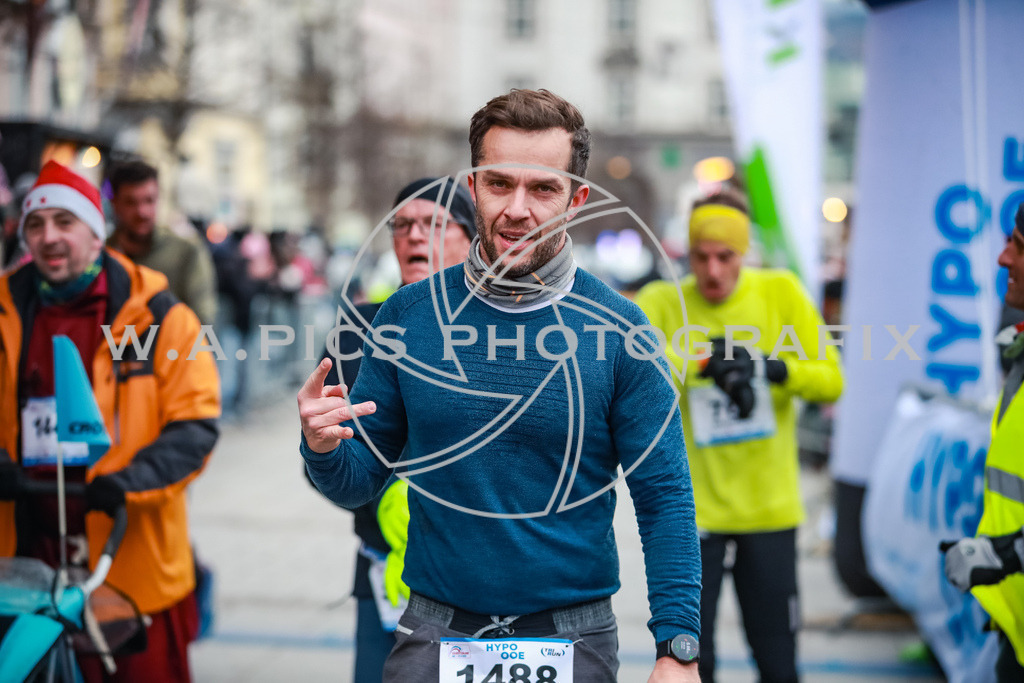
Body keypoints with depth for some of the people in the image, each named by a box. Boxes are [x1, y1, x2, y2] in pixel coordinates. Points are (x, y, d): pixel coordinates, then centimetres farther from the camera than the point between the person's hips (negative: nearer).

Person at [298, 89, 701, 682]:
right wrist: (323, 450, -17)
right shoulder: (409, 314, -2)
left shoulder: (619, 330, -8)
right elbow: (359, 483, 5)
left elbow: (665, 498, -7)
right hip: (434, 635, 1)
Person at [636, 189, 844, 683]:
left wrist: (770, 367, -19)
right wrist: (702, 359, -29)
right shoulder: (662, 303, -5)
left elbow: (830, 380, -3)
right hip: (693, 509, -1)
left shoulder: (781, 293, 0)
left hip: (769, 508, 2)